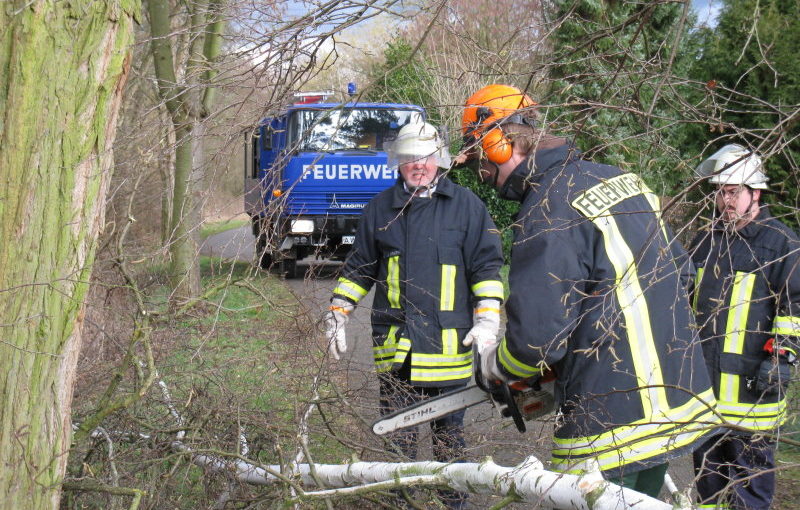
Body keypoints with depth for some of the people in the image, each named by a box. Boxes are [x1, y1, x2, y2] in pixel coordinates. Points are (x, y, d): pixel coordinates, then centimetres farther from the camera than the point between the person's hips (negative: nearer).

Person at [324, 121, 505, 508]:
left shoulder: (466, 205, 4)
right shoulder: (381, 208, 10)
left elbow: (486, 265, 3)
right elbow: (358, 268, 18)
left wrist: (487, 319, -6)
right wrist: (338, 314, 13)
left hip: (447, 344, -2)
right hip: (394, 342, 2)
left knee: (448, 433, 9)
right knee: (396, 434, 5)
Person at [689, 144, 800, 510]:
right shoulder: (705, 242, 16)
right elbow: (684, 298, 26)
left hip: (750, 378, -6)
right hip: (702, 373, 6)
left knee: (750, 457, -3)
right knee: (707, 455, 14)